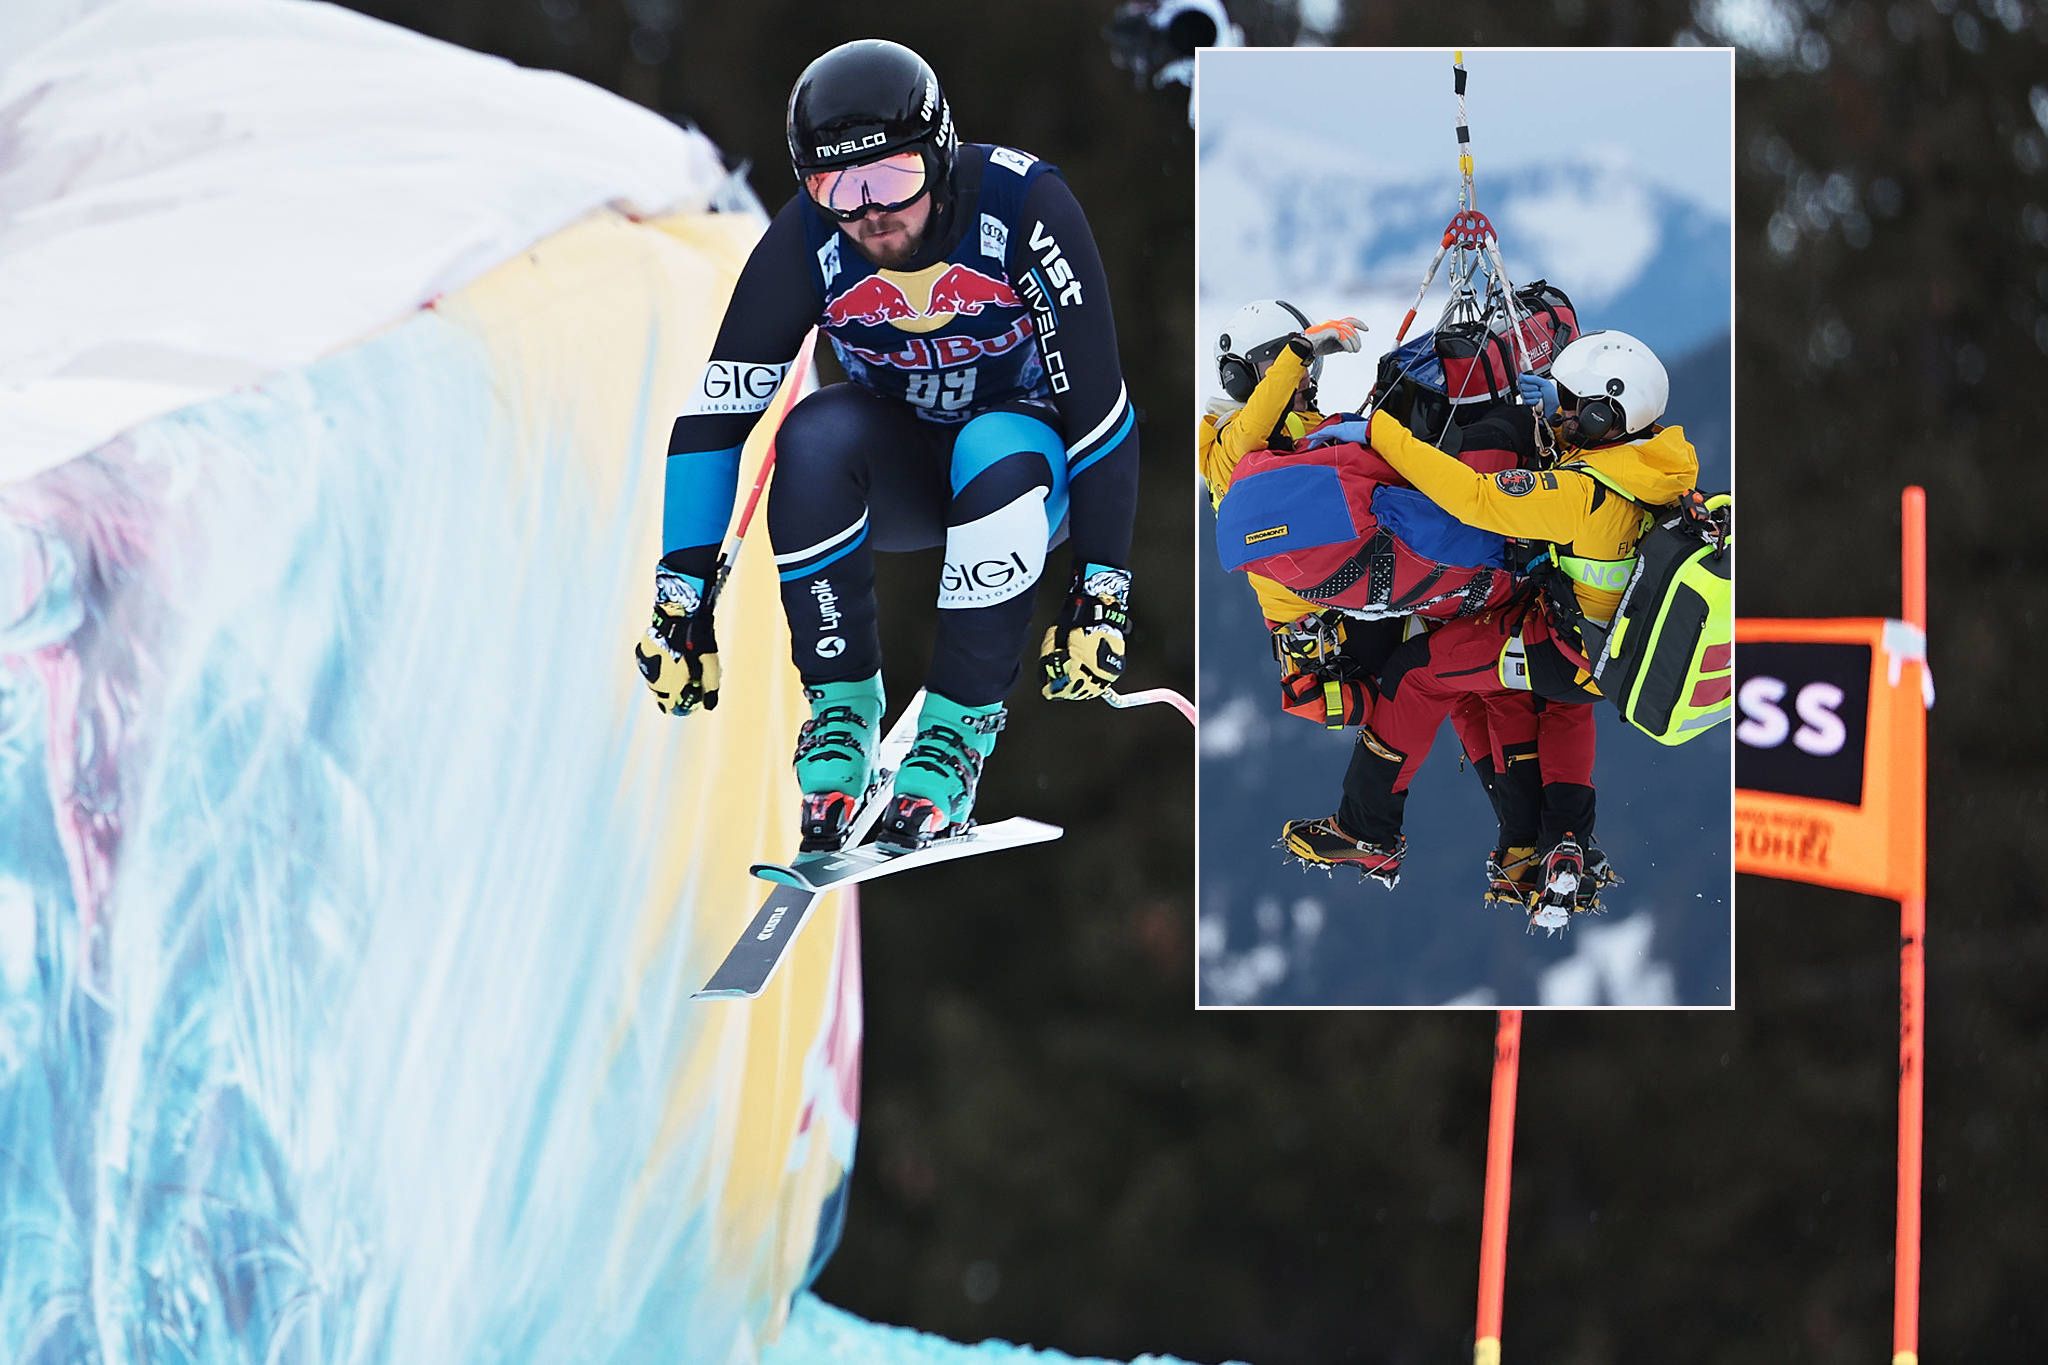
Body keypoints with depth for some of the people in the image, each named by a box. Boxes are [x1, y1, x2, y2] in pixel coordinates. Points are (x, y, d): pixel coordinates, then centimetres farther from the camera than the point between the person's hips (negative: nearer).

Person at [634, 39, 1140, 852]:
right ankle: (841, 709, -17)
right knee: (814, 438, -31)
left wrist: (1101, 591, -23)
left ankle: (957, 728, -24)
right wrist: (681, 594, -20)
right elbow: (716, 409, -17)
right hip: (897, 472, 2)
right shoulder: (807, 241, -21)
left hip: (1028, 464, -2)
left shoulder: (1025, 208, -28)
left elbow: (1097, 401, -23)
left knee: (998, 452, -37)